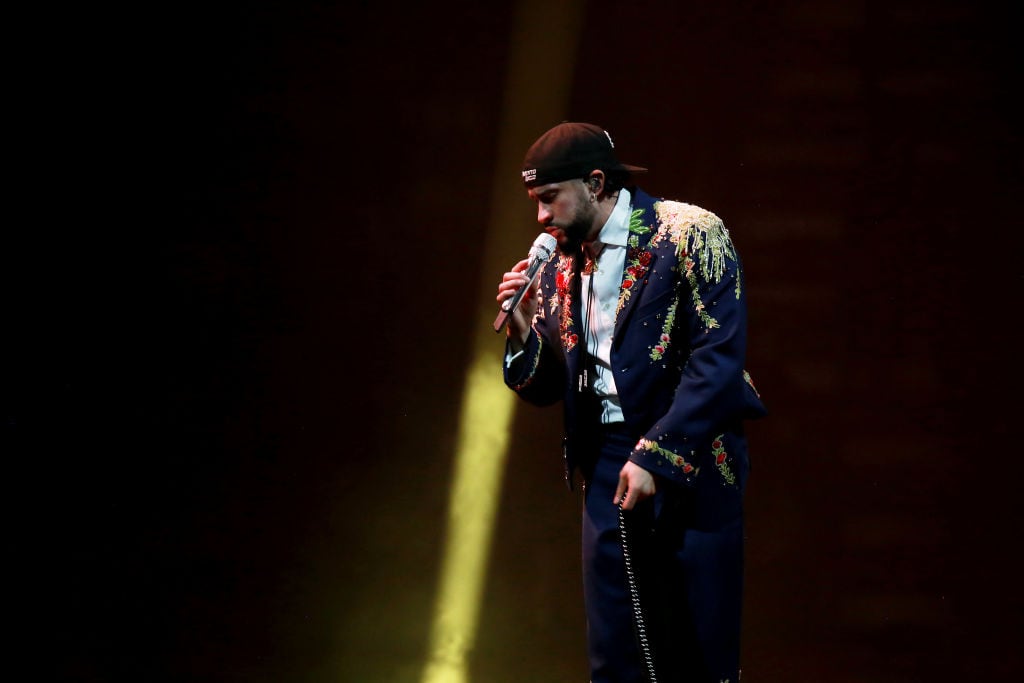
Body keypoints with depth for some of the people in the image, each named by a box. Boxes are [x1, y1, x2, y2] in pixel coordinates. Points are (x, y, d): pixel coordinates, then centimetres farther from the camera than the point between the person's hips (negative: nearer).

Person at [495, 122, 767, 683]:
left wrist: (656, 457, -19)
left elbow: (718, 360, -15)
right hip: (607, 467, 5)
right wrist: (523, 330, -6)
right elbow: (545, 389, 14)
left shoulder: (689, 235, -8)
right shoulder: (557, 269, 10)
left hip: (690, 465, -5)